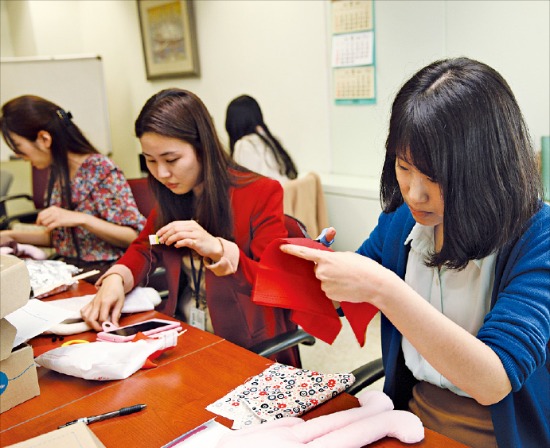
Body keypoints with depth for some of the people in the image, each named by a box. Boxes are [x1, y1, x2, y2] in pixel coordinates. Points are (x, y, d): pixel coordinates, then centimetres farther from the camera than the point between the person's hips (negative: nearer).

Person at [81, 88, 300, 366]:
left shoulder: (262, 193, -12)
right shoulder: (172, 196, 4)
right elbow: (144, 249, 14)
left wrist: (218, 248, -27)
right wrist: (115, 279, -9)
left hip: (246, 348, -5)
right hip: (181, 332, 6)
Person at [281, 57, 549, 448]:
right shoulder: (401, 219, -2)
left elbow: (494, 382, -25)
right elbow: (340, 301, 11)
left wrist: (383, 289, -32)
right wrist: (322, 265, -11)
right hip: (411, 412, 4)